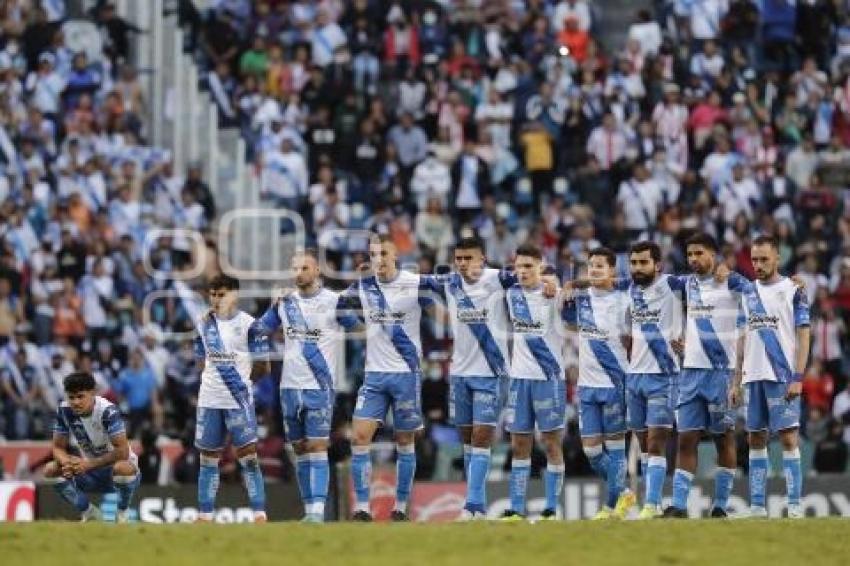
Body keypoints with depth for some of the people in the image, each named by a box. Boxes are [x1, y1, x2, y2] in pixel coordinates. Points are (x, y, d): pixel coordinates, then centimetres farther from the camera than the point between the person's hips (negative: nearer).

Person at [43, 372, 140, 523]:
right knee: (51, 470, -15)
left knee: (123, 468, -40)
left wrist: (89, 464, -34)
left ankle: (123, 513, -9)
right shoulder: (64, 411, -9)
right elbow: (58, 447, -2)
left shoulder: (108, 411, -24)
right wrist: (67, 463, -25)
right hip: (90, 472, 5)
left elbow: (122, 451, -29)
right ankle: (89, 512, 1)